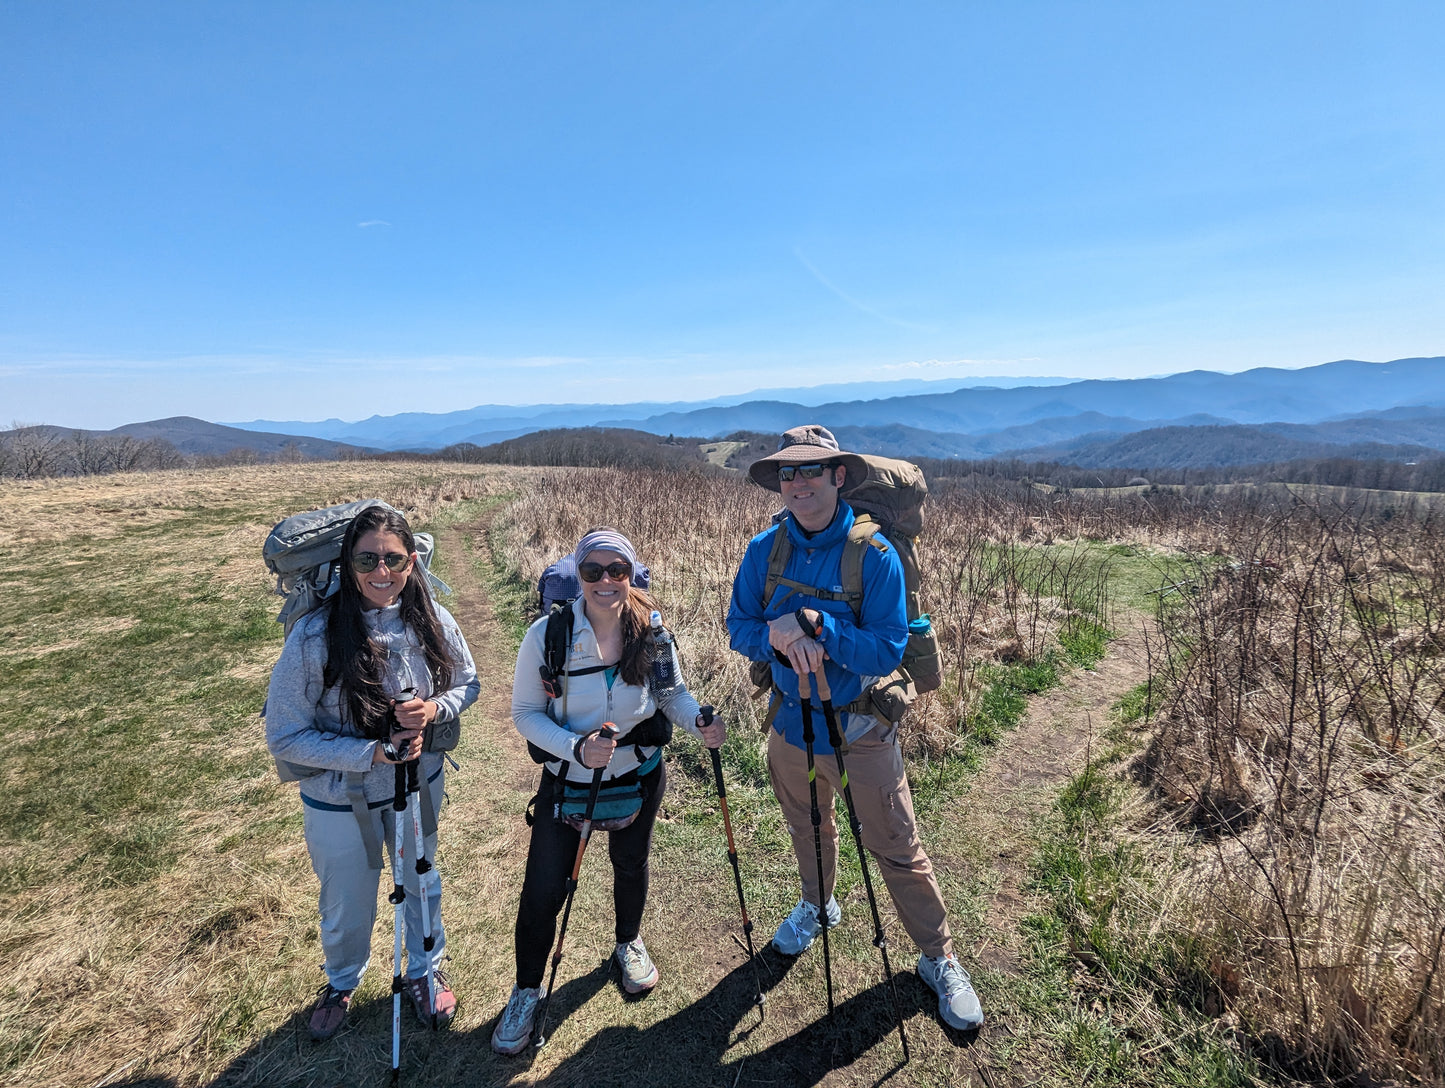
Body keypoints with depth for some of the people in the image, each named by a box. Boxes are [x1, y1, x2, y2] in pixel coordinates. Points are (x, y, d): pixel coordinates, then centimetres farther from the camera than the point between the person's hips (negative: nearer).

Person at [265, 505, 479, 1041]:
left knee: (421, 882, 25)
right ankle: (341, 982, 56)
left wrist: (435, 708, -23)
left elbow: (467, 684, -1)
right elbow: (284, 737, -19)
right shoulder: (314, 635, -25)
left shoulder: (433, 621, -17)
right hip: (339, 799, -2)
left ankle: (425, 971, 54)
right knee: (348, 903, 22)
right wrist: (372, 752, -27)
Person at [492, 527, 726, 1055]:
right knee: (543, 889, 4)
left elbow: (671, 691, -1)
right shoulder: (546, 635, -22)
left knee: (631, 864, 24)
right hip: (567, 782, -2)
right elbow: (525, 713, -15)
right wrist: (576, 748, -29)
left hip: (639, 777, 2)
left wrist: (698, 720, -22)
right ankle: (526, 991, 34)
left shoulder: (653, 630, -15)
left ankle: (629, 943, 55)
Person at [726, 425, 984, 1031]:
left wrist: (816, 624, -32)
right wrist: (779, 637, -25)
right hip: (790, 721, 4)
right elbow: (739, 627, -4)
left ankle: (939, 960, 31)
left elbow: (887, 651, -21)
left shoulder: (874, 554, -19)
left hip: (859, 727, -3)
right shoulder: (764, 551, -8)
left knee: (896, 849, 7)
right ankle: (817, 904, 55)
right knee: (806, 828, 26)